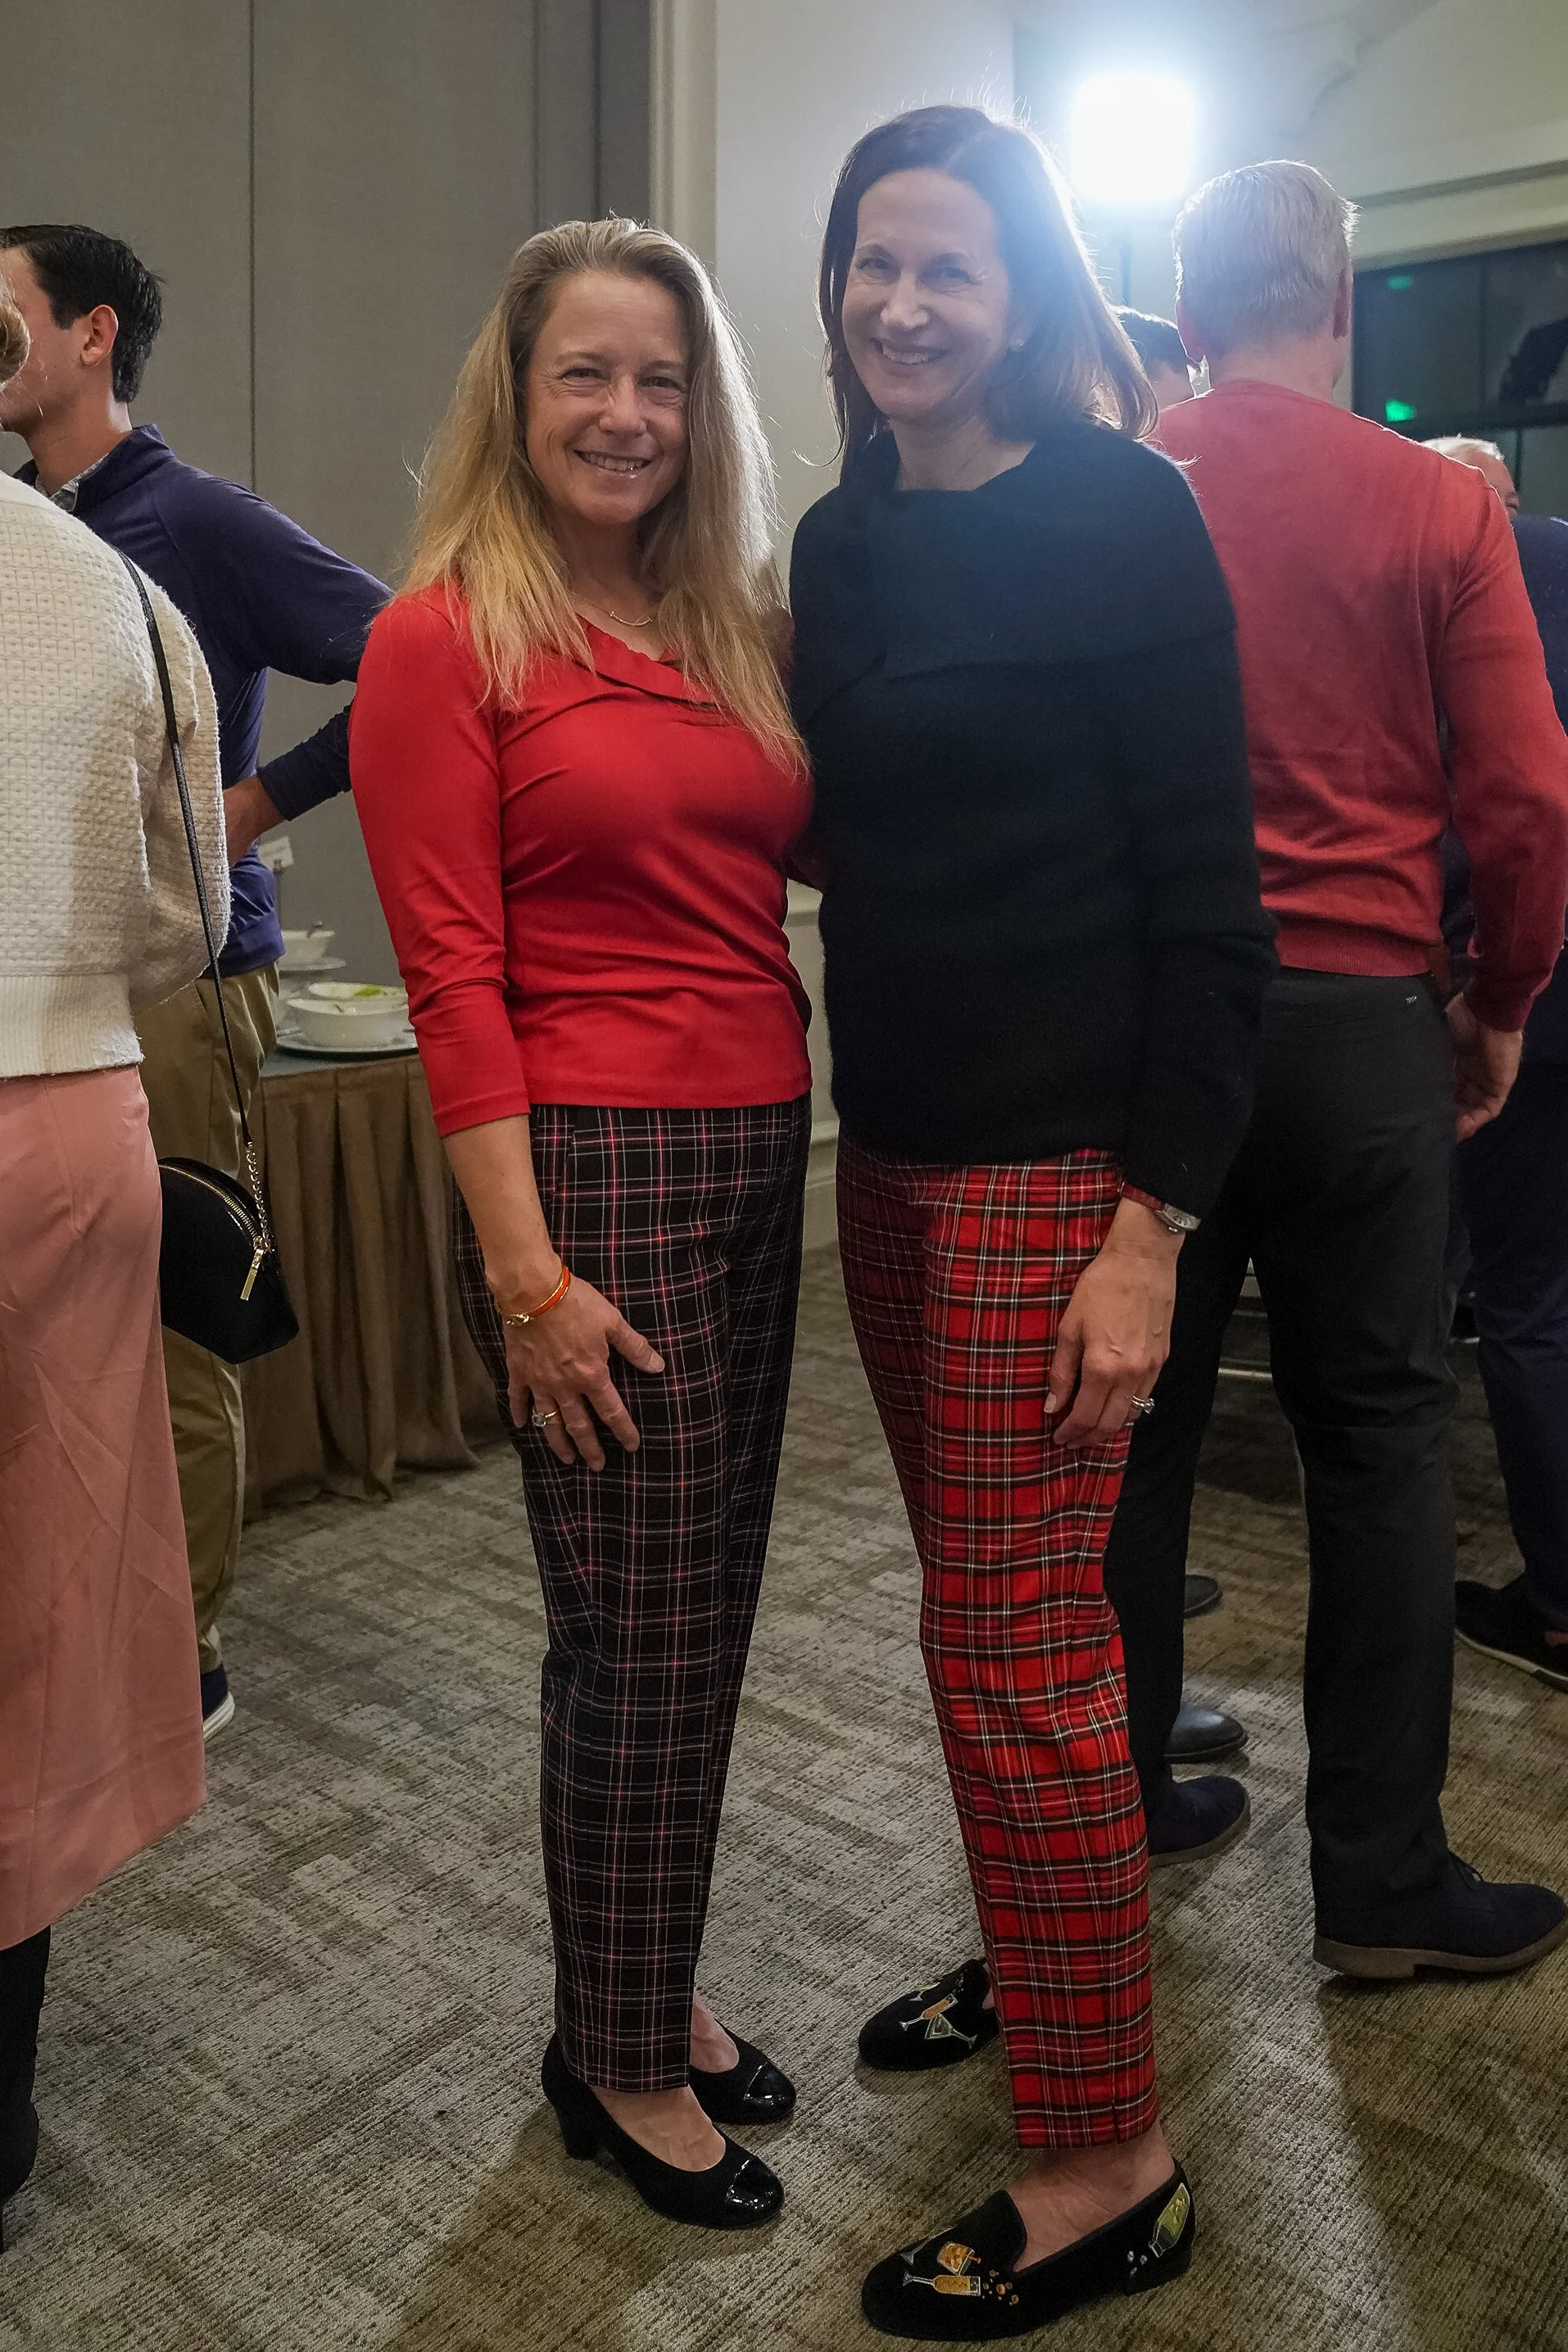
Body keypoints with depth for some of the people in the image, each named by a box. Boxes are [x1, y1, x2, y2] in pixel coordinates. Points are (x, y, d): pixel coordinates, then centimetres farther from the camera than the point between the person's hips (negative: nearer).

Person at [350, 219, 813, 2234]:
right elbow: (452, 974, -12)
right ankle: (615, 2056, 26)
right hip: (592, 1163, -6)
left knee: (702, 1621, 15)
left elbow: (809, 849, 17)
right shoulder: (446, 633, -5)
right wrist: (525, 1270, -15)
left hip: (757, 1156, 7)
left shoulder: (730, 626, 15)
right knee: (639, 1638, 3)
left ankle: (654, 1995, 35)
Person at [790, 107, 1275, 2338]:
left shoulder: (1121, 515, -7)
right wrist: (862, 1125, 10)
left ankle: (1108, 2168, 14)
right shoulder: (839, 540, 12)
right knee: (984, 1599, 16)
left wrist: (1152, 1225, -17)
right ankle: (1039, 1959, 38)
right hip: (894, 1150, 7)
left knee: (1015, 1645, -3)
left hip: (1057, 1165, -6)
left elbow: (1203, 888, -12)